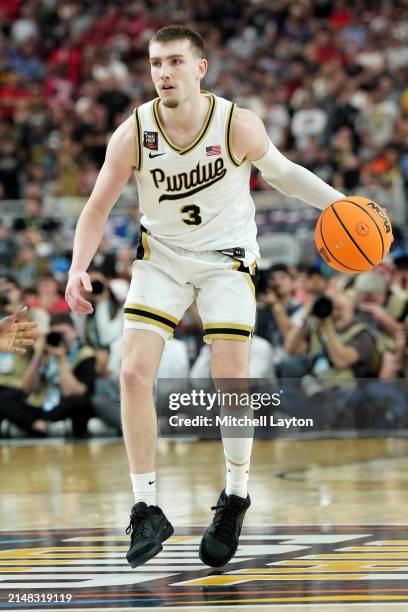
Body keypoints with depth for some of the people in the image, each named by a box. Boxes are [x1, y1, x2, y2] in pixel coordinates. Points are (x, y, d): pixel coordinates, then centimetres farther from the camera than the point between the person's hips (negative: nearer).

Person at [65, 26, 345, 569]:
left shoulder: (239, 126, -19)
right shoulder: (132, 135, -16)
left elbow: (280, 171, 1)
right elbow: (98, 208, -7)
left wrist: (337, 201, -8)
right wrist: (79, 269, -20)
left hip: (227, 259, -1)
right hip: (161, 256, 1)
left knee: (231, 384, -7)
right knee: (134, 374, -12)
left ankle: (235, 499, 17)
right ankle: (147, 510, -2)